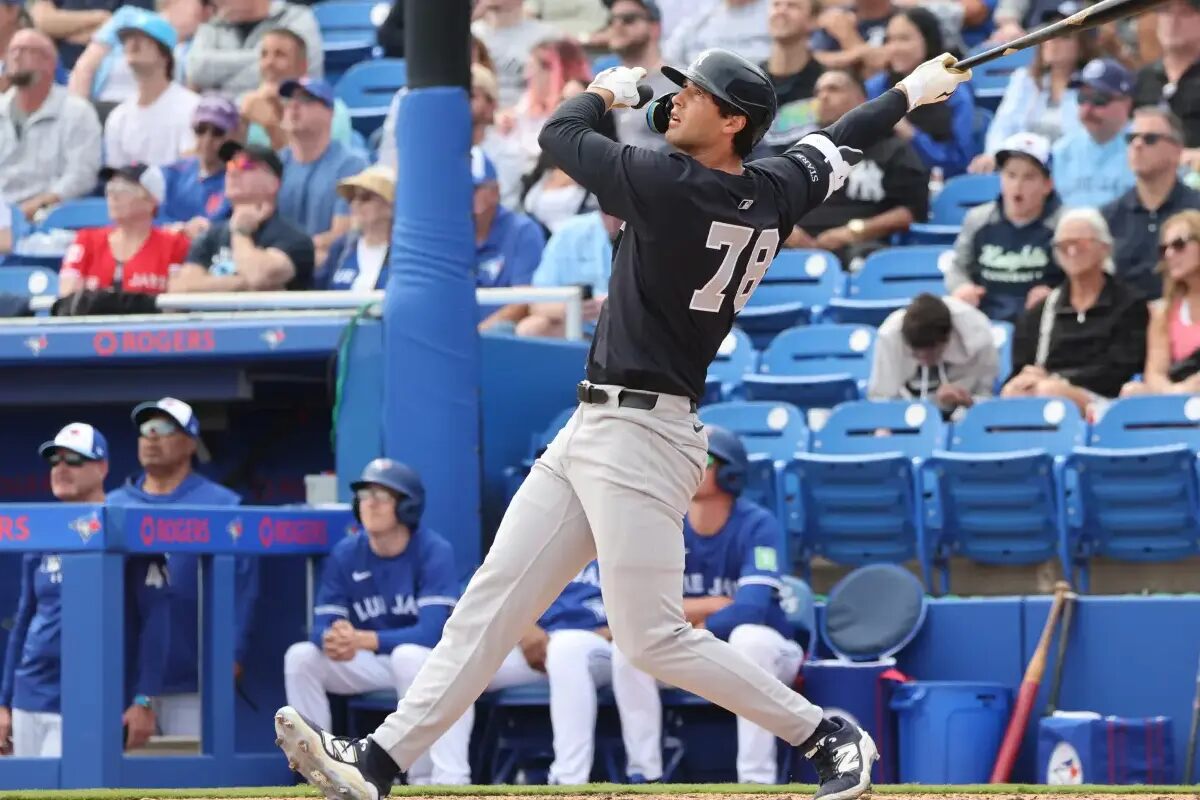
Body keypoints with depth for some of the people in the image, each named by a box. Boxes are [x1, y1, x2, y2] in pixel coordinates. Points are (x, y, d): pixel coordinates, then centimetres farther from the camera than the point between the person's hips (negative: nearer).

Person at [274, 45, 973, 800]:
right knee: (492, 602, 5)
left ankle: (833, 739, 1)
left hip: (640, 437, -10)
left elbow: (561, 132, -2)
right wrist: (911, 91, 42)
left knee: (654, 639, -10)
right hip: (595, 430, 10)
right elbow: (840, 143, 24)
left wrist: (608, 89, 18)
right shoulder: (772, 195, 5)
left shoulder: (671, 188, -17)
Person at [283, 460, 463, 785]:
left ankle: (426, 778, -35)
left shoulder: (434, 551, -19)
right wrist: (333, 641, -38)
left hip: (433, 663, -5)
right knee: (300, 656, -16)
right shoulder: (345, 554, -5)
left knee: (408, 655, -38)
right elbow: (322, 626, -10)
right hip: (372, 665, 5)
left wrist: (362, 640, -43)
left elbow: (431, 632, -29)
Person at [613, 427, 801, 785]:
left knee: (748, 635, -37)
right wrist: (715, 606, -22)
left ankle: (755, 782, -35)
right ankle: (643, 776, -18)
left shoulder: (758, 525, -19)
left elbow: (750, 608, -31)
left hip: (762, 652, -3)